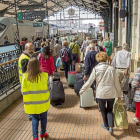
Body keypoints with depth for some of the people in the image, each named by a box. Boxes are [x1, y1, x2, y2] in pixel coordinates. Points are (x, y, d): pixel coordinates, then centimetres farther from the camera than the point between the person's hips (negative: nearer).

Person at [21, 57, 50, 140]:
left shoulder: (25, 77, -12)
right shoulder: (44, 76, -18)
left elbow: (23, 91, -5)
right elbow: (48, 87, -7)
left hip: (31, 102, 1)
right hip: (43, 102, -1)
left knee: (35, 119, 19)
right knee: (43, 118, 21)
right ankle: (43, 133, 37)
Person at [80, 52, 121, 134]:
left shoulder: (96, 69, -9)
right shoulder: (112, 69, -3)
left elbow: (89, 82, -6)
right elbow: (117, 83, 1)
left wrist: (82, 90, 6)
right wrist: (119, 95, 12)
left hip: (101, 94, -2)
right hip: (111, 94, 2)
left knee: (103, 110, 19)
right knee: (110, 110, 19)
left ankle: (106, 126, 35)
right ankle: (111, 127, 9)